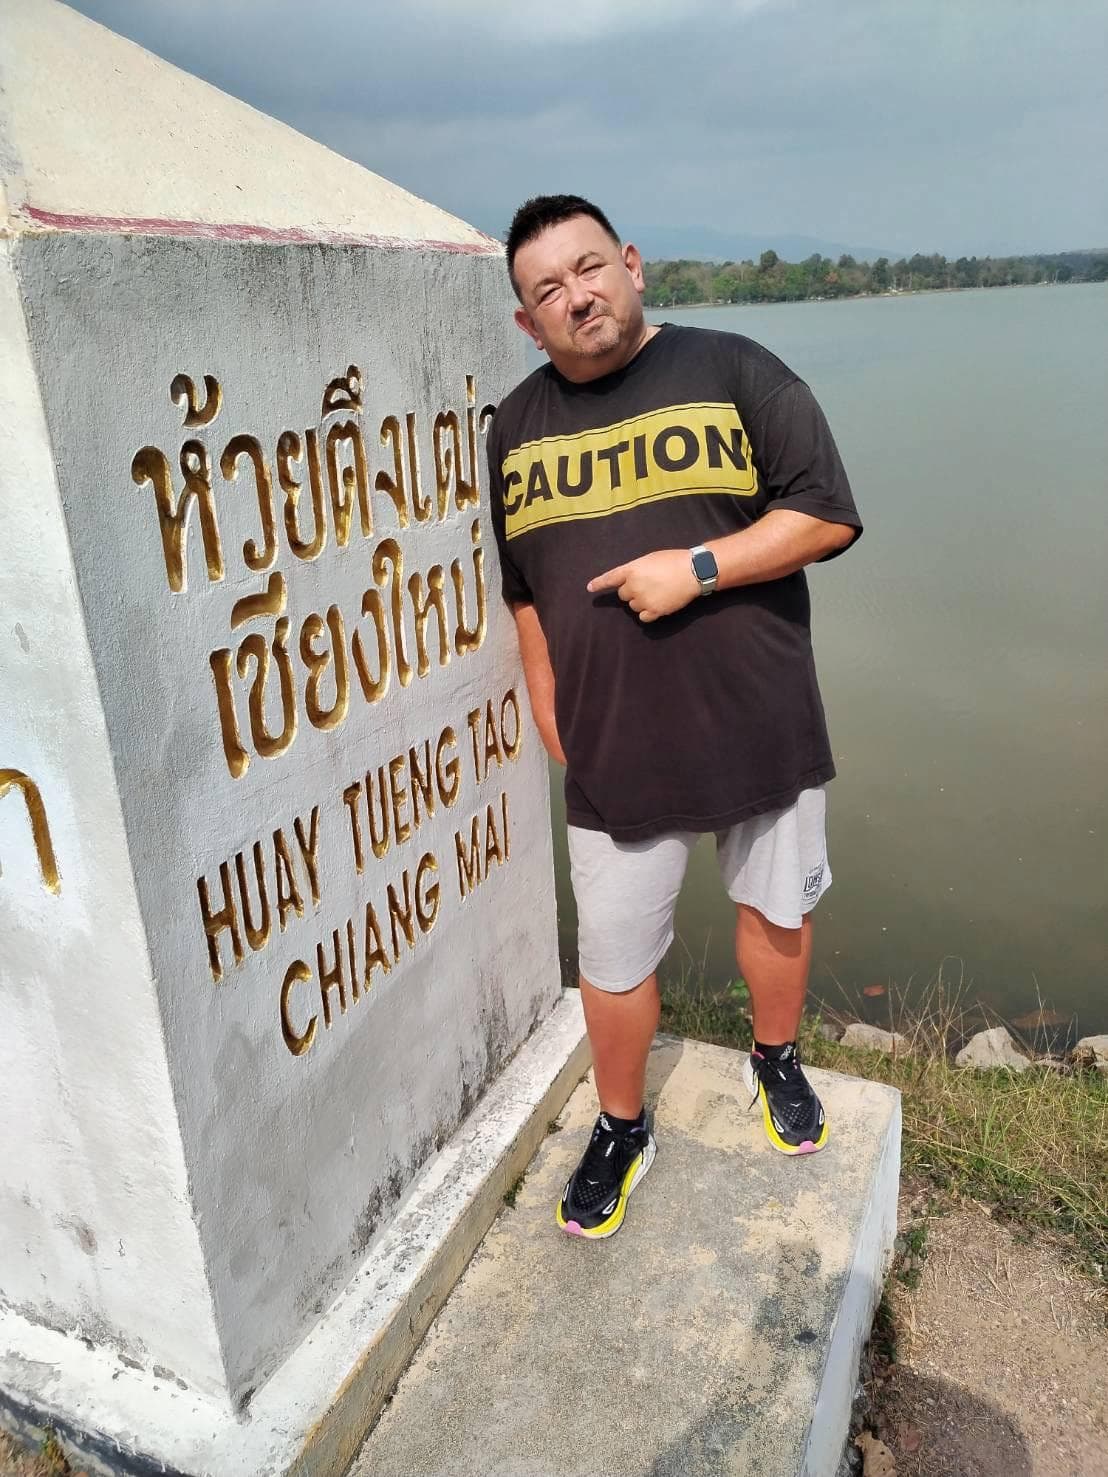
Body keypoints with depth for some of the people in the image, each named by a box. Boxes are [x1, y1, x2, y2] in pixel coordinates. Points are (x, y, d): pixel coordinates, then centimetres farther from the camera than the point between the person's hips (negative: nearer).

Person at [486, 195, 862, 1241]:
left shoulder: (734, 370, -4)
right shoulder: (515, 427, 6)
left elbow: (827, 515, -7)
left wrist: (699, 567, -19)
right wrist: (552, 721, 11)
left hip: (760, 726, -1)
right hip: (612, 752, 2)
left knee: (776, 911, 18)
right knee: (612, 958, 9)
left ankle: (775, 1064, 48)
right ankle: (620, 1131, 35)